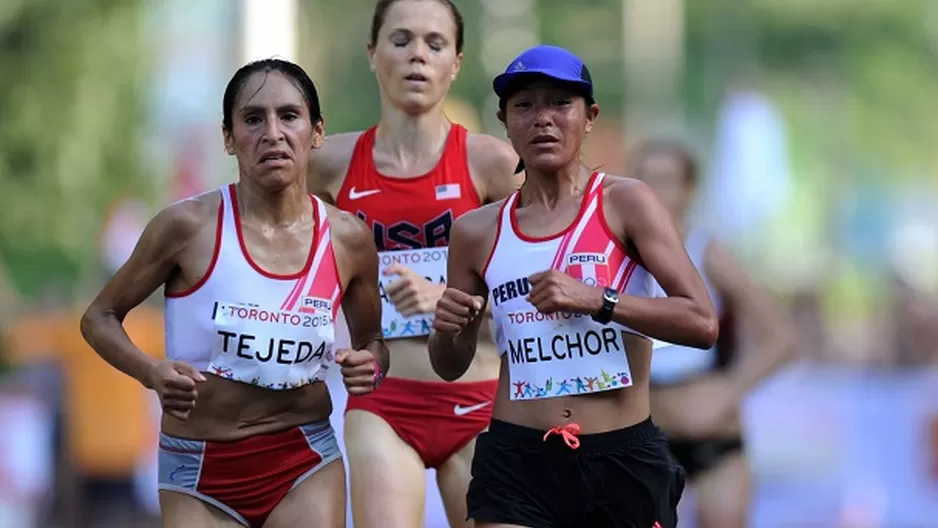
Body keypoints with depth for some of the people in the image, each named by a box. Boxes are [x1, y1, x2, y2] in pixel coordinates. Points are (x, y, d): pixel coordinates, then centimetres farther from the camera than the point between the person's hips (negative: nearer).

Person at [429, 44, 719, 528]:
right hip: (515, 458, 2)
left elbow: (702, 323, -12)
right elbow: (450, 368, 17)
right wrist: (447, 330, -6)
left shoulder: (624, 205, -3)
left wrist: (594, 299, -21)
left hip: (623, 459, -2)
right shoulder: (478, 232, 6)